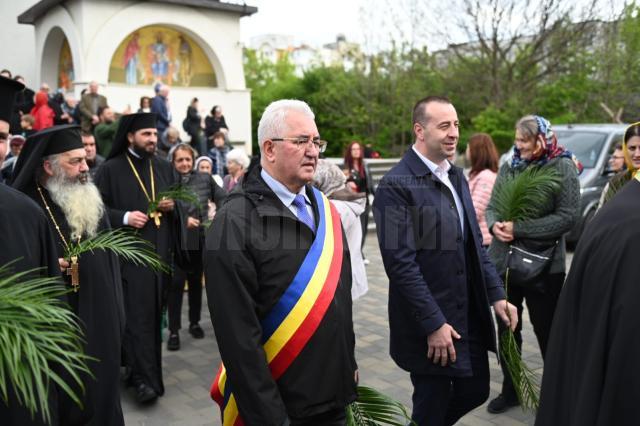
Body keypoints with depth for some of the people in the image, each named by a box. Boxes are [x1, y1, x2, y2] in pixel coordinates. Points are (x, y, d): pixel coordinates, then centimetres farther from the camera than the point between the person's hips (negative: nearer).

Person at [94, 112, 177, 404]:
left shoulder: (164, 167, 12)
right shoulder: (110, 169, -2)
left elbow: (178, 200, 18)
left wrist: (172, 205, -4)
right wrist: (125, 217, -19)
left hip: (159, 249, 5)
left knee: (153, 311, 11)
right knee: (138, 313, -8)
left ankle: (138, 367, 27)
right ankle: (144, 378, -4)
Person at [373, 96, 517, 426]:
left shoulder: (456, 176, 9)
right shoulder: (396, 185, -17)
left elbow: (474, 244, 14)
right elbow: (401, 264, -21)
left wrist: (496, 294, 7)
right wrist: (433, 324, -19)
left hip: (470, 316, 8)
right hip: (430, 324, -7)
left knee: (475, 392, 19)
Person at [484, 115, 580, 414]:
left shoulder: (563, 167, -7)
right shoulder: (508, 168, 7)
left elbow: (569, 216, -15)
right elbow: (491, 207, 8)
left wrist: (519, 229, -18)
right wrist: (495, 226, -15)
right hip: (503, 261, 5)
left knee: (547, 333, 11)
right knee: (507, 329, 15)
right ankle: (510, 390, 33)